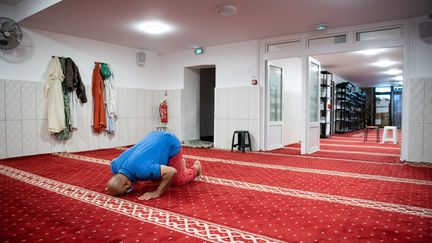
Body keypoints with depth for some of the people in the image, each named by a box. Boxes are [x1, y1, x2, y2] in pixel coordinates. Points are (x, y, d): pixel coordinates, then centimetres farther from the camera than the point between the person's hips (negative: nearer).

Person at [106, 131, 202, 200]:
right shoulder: (115, 165, -16)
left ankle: (196, 168, 32)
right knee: (155, 178, 20)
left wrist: (157, 192, -30)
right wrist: (112, 185, 5)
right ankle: (180, 163, 42)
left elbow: (172, 171, -38)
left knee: (177, 181, 3)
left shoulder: (141, 170, -40)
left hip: (170, 143, -7)